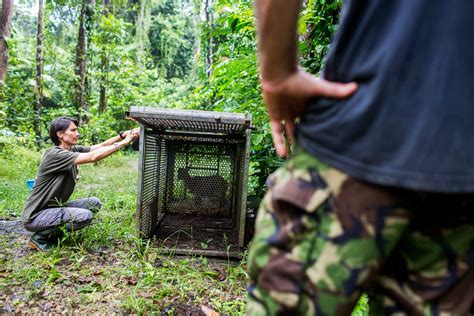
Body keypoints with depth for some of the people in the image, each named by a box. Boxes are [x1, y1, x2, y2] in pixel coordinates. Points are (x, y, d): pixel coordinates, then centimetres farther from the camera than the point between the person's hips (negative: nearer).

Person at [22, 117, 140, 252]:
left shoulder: (73, 149, 2)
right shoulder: (54, 154, -23)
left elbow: (100, 146, -4)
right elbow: (92, 157, -33)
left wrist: (123, 135, -19)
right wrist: (123, 143, -32)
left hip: (55, 206, 9)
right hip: (35, 216, -9)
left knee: (94, 203, 0)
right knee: (85, 216, -26)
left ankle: (54, 232, 10)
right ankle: (40, 237, -3)